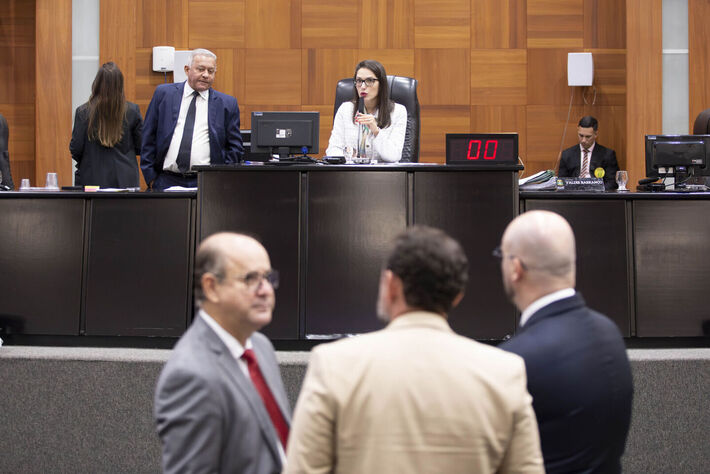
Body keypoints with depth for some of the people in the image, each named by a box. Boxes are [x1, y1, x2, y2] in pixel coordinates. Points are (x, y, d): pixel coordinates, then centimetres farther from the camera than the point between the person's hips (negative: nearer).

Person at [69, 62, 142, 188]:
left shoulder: (83, 112, -6)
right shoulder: (132, 111, -4)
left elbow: (75, 149, -2)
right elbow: (141, 147, 2)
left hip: (93, 180, -1)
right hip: (125, 181, 1)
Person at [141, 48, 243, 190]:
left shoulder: (227, 104, 8)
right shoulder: (163, 93, 9)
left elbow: (235, 147, 10)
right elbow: (148, 138, 10)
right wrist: (150, 177, 3)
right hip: (166, 181, 1)